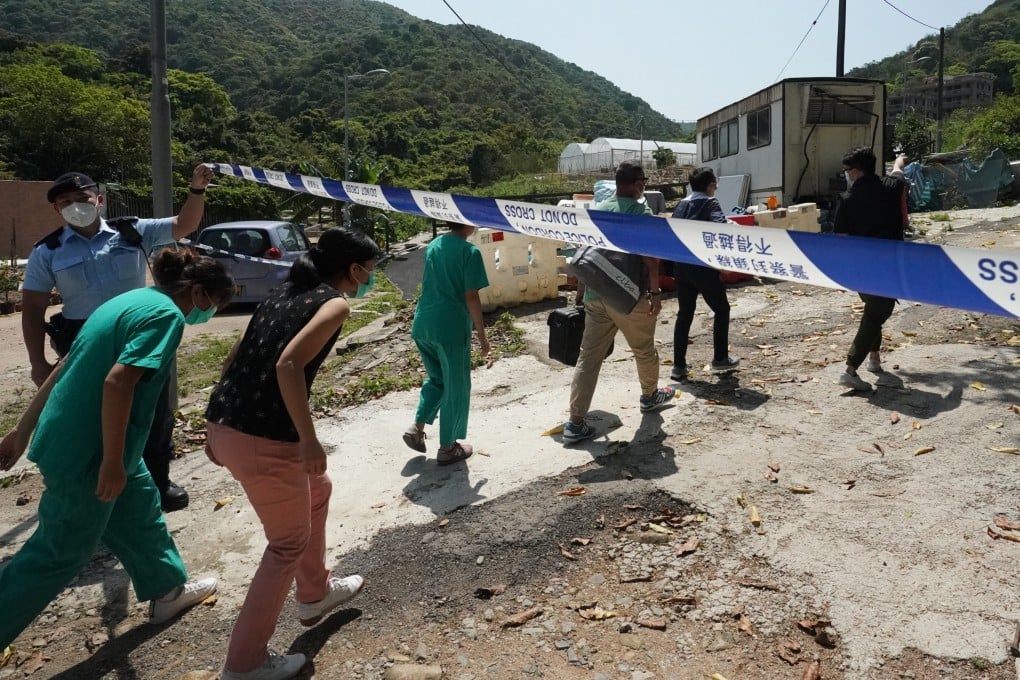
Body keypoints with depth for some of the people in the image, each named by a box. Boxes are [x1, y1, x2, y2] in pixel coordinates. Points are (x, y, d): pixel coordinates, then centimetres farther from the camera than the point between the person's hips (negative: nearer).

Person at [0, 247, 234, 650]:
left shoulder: (132, 301, 11)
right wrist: (113, 461, -23)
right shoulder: (166, 314, -17)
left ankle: (167, 591, 39)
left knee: (140, 509, 23)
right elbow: (118, 382, -28)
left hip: (65, 439, 10)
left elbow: (65, 367, 14)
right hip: (88, 452, -10)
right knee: (60, 554, 7)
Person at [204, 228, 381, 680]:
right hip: (261, 439, -9)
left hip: (224, 425, 9)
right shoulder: (335, 303, -7)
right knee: (290, 543, 11)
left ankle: (315, 594, 44)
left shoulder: (287, 291, 17)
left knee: (317, 490, 28)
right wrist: (309, 439, -18)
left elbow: (236, 359, 18)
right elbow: (287, 365, -22)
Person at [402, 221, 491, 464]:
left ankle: (417, 428, 14)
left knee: (436, 379, 25)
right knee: (456, 388, 8)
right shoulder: (470, 252, -10)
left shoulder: (433, 246, 12)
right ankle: (447, 447, 16)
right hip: (451, 328, -7)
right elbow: (471, 298, -13)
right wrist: (481, 334, -5)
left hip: (423, 325, 7)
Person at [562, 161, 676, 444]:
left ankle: (575, 422, 1)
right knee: (644, 350, 19)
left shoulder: (597, 210, 10)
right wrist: (655, 292, -7)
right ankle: (650, 396, 42)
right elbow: (650, 257, -14)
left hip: (595, 296, 5)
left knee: (588, 357, 4)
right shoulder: (641, 211, -7)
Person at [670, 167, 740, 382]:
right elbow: (720, 227, -23)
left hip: (681, 266, 6)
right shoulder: (710, 202, -5)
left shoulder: (680, 205, 14)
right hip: (703, 266, -6)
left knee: (684, 314, 12)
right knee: (721, 309, 13)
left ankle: (678, 366, 9)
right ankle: (720, 358, 20)